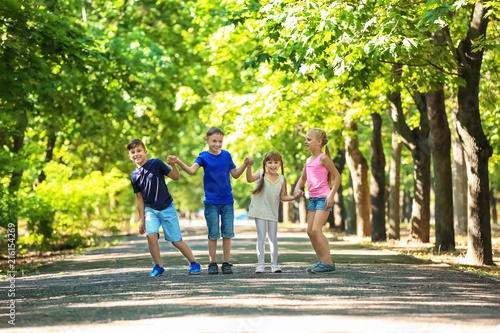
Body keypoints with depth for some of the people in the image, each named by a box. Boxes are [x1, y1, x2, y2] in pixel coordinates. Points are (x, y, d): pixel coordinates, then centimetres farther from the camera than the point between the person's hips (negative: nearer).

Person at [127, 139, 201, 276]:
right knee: (151, 235, -19)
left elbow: (175, 177, -5)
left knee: (176, 240, 0)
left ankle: (194, 263, 17)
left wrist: (173, 165, -24)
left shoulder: (156, 163, -8)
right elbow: (140, 199, 9)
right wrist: (141, 219, 10)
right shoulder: (134, 175, 2)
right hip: (150, 209, 3)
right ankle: (158, 266, -3)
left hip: (167, 208, -3)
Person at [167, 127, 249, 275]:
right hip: (211, 202, -2)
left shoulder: (226, 155, 6)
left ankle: (226, 263, 9)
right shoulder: (203, 156, -1)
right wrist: (177, 162, -33)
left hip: (227, 201, 2)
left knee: (227, 233, 2)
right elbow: (192, 170, -17)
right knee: (213, 234, -1)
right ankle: (213, 264, 8)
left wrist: (245, 164, -2)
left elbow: (235, 174, 13)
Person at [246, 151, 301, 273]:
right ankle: (260, 264, 3)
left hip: (273, 212, 2)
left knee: (273, 238, 5)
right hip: (259, 211, -2)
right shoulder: (261, 174, -7)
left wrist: (294, 197, -11)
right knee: (261, 237, -2)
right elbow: (250, 179, -27)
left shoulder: (282, 179, 0)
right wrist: (249, 166, -40)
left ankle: (274, 264, 14)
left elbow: (283, 197, 4)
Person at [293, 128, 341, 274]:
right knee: (310, 231, 5)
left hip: (323, 198, -9)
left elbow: (337, 176, -9)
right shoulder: (309, 160, 15)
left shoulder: (323, 158, -9)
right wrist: (297, 188, 8)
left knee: (316, 230, -16)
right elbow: (303, 178, 28)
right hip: (313, 198, 9)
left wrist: (331, 195, -16)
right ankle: (322, 261, 12)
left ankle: (328, 263, -11)